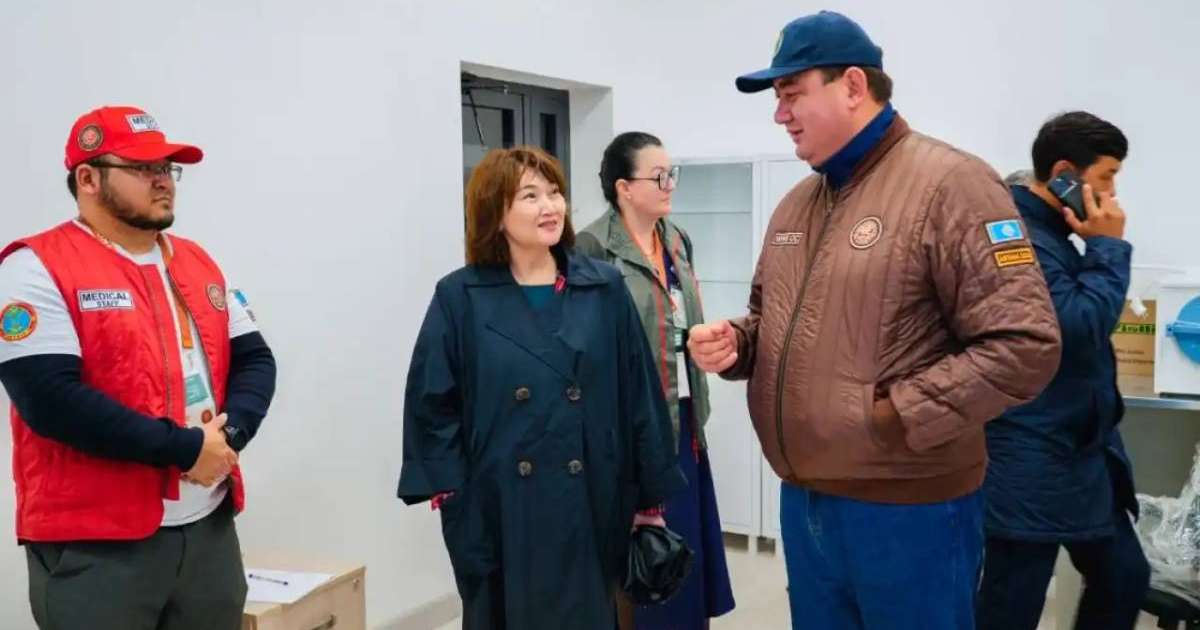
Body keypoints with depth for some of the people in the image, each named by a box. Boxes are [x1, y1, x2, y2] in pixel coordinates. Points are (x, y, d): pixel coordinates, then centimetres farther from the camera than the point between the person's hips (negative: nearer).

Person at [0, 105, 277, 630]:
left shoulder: (198, 263, 12)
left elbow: (255, 359, 11)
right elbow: (51, 398, -19)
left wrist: (232, 430, -10)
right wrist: (185, 447, -18)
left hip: (210, 528, 6)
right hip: (93, 546, -6)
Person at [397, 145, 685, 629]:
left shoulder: (605, 290, 1)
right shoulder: (460, 298, -3)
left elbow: (640, 398, 2)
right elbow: (432, 406, -1)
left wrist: (651, 498, 2)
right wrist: (451, 495, -6)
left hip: (590, 509, 2)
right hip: (499, 516, -1)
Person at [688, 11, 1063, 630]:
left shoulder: (950, 184, -14)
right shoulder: (795, 203, 11)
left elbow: (1025, 344, -20)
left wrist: (890, 419, -20)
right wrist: (735, 342, 0)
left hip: (907, 508, -7)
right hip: (803, 500, 7)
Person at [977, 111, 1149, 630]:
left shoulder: (1053, 233, 12)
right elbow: (1080, 326, -23)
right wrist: (1108, 247, -14)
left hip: (1080, 452, 10)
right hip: (1032, 463, -10)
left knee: (1124, 577, 18)